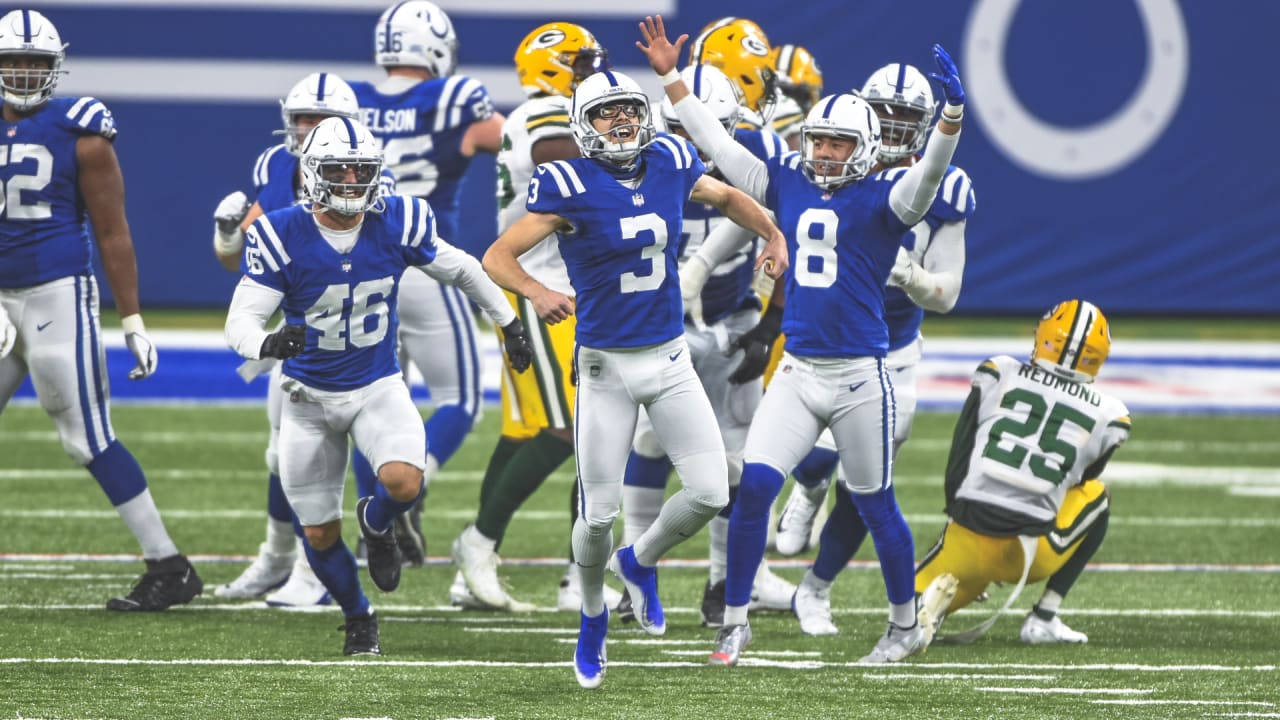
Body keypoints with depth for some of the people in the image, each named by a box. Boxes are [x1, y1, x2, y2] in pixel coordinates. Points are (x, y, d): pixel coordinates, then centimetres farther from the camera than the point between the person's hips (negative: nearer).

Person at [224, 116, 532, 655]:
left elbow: (460, 269, 8)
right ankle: (358, 618, 35)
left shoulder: (397, 225, -12)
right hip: (310, 396, 0)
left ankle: (375, 524, 11)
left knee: (404, 483, -27)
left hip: (378, 387, 0)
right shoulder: (283, 236, -18)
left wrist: (508, 323, 18)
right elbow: (241, 321, -20)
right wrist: (268, 343, -44)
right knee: (319, 533, 5)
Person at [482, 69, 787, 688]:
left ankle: (639, 562, 26)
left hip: (670, 359, 4)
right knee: (598, 514, 0)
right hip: (606, 365, -4)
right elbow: (497, 257, -16)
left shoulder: (670, 163, 0)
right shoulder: (569, 186, -14)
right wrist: (535, 291, -35)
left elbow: (725, 197, 22)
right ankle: (593, 614, 30)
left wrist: (771, 234, 6)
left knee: (710, 492, -5)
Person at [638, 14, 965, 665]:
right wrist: (670, 77, 12)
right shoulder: (787, 183, 8)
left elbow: (929, 173, -24)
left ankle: (905, 625, 25)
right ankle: (734, 622, 4)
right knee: (752, 488, -7)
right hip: (797, 372, 4)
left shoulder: (881, 201, -6)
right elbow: (716, 143, 13)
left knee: (876, 506, 7)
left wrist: (952, 113, -41)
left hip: (861, 377, -4)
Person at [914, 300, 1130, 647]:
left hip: (966, 541, 1)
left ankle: (933, 600, -9)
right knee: (1096, 500, 30)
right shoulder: (1106, 415, 5)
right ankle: (1043, 619, 22)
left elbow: (959, 457, 4)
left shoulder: (998, 375, 4)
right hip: (1031, 558, -1)